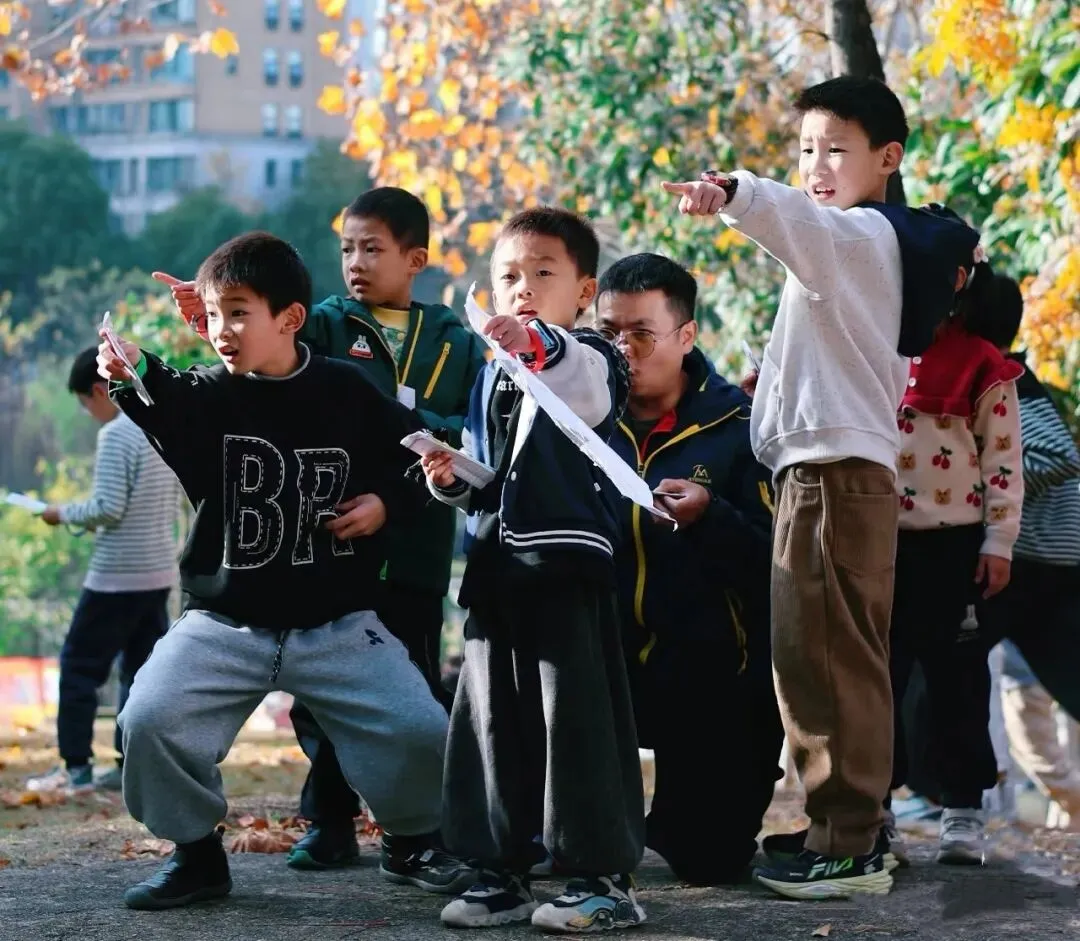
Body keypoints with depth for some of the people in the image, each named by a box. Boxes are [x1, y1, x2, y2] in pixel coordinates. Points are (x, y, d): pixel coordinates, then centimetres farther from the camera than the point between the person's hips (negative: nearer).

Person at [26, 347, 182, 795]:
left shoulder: (116, 434, -16)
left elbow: (107, 507, -21)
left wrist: (64, 513, -3)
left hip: (117, 576, -8)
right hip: (160, 572, 8)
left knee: (79, 665, 3)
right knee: (143, 669, 10)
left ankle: (76, 767, 3)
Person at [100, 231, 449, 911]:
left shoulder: (348, 394, -2)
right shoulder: (208, 394, -4)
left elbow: (418, 455, 11)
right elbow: (168, 411, -28)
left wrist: (386, 503, -6)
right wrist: (136, 378, -47)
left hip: (339, 625, 0)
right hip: (225, 624, 0)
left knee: (423, 733, -12)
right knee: (148, 721, -20)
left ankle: (415, 837, 20)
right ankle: (198, 855, 3)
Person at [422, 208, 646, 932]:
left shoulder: (587, 358, -2)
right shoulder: (493, 376, 20)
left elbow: (591, 385, -29)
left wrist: (540, 344, -48)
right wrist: (455, 481, 6)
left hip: (568, 559, -8)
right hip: (497, 564, 8)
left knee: (578, 720, -8)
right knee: (493, 721, 9)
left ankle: (606, 876, -2)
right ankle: (504, 871, 18)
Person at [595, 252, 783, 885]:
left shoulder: (734, 427, -9)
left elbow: (776, 565, -13)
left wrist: (710, 517, -31)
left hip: (710, 674, -3)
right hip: (606, 669, 3)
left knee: (709, 862, 0)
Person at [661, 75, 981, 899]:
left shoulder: (862, 234, -9)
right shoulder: (861, 243, 23)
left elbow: (802, 221, -32)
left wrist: (734, 195, -52)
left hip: (836, 470, -11)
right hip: (828, 470, 11)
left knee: (827, 660, -11)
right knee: (833, 662, 14)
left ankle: (849, 845, -10)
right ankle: (854, 829, 21)